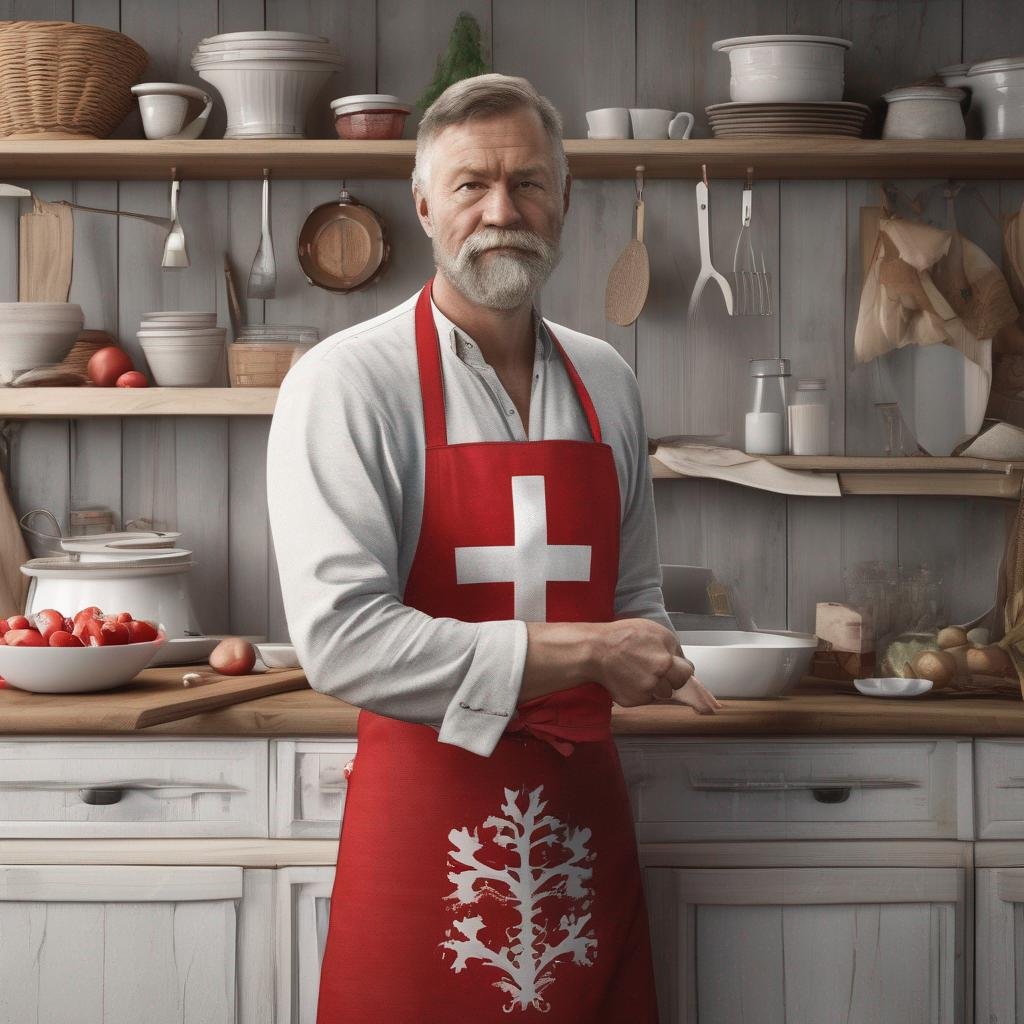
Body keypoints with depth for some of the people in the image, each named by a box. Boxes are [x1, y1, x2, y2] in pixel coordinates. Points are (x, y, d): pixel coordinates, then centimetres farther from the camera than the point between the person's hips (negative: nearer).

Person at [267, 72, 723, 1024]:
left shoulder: (605, 381, 10)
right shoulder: (346, 383, -9)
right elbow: (341, 639, -21)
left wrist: (653, 667, -1)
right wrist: (584, 654, -17)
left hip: (587, 814, 5)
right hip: (427, 822, -5)